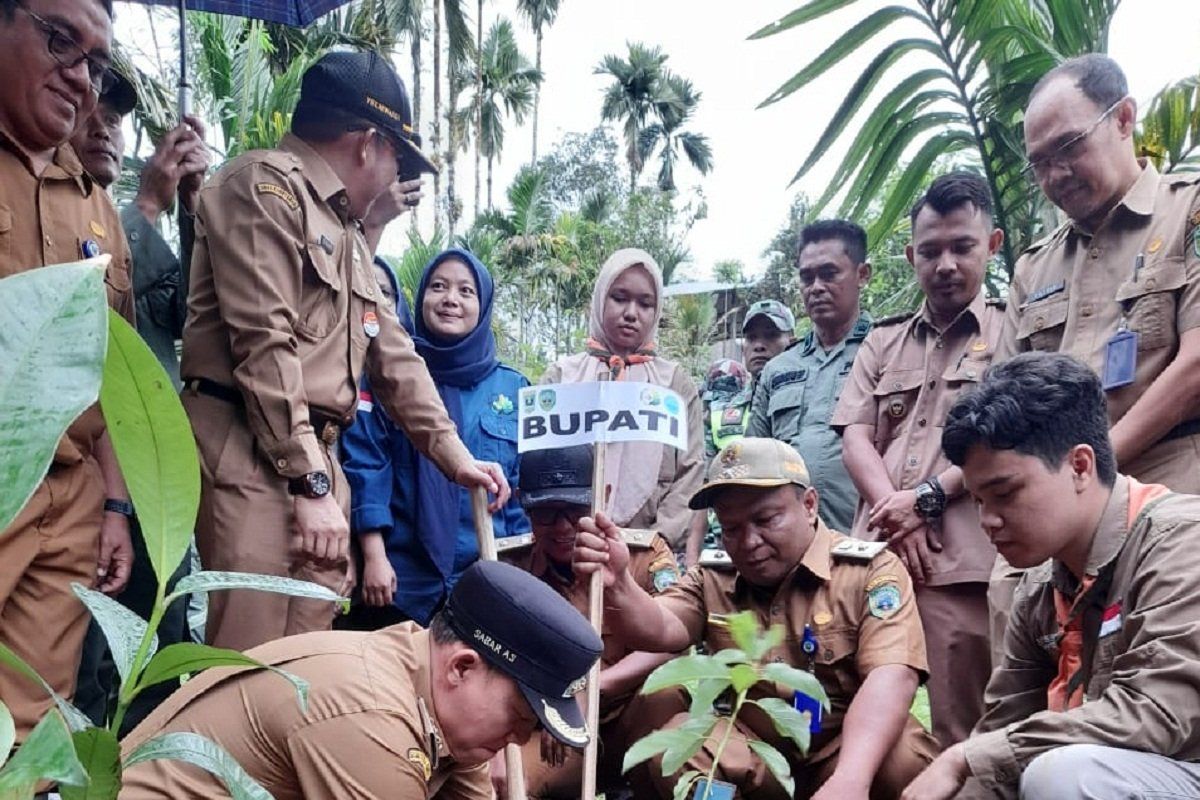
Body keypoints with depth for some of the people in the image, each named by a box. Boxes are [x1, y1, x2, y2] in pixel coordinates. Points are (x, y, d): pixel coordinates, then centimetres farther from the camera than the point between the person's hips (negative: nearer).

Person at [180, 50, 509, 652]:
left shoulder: (345, 231, 24)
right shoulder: (266, 186, -5)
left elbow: (393, 353, 24)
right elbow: (265, 345, -16)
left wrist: (454, 456, 20)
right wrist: (311, 484, -18)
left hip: (317, 456, 9)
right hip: (251, 452, -9)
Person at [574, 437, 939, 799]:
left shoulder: (870, 570, -7)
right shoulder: (711, 580, 4)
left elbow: (891, 676, -20)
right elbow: (659, 631, -14)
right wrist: (617, 584, -38)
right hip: (752, 750, 2)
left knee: (905, 760, -32)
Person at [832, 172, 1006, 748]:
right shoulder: (883, 342, 20)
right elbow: (856, 437, 10)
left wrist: (926, 497, -10)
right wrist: (896, 517, -5)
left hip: (961, 569, -4)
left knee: (955, 736, -1)